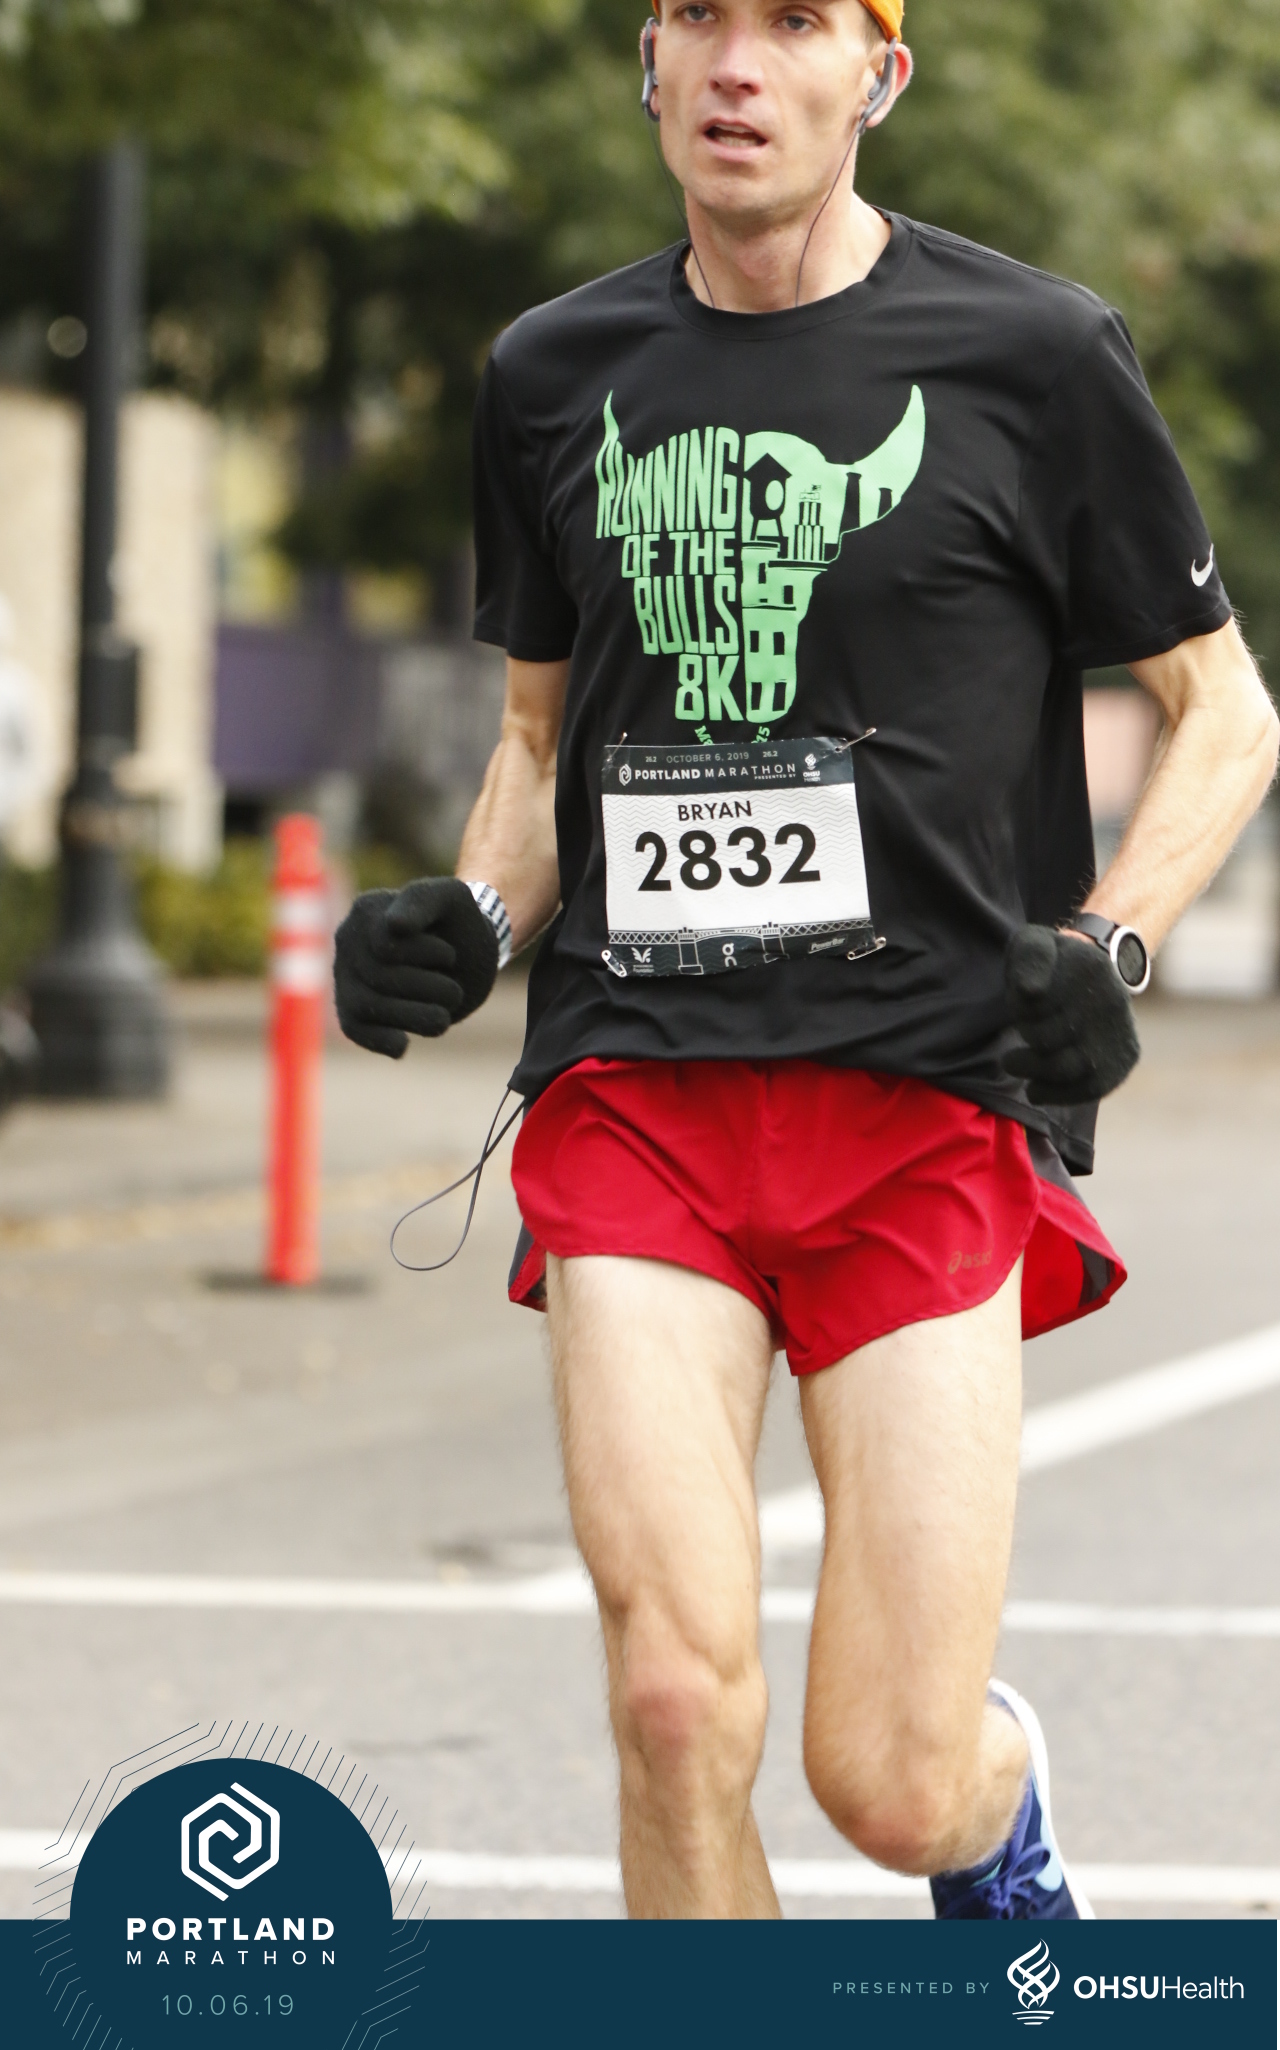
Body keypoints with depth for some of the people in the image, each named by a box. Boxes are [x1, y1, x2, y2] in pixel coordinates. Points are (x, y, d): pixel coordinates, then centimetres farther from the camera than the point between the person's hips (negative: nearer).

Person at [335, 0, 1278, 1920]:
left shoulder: (1031, 355, 2)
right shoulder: (557, 374, 12)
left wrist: (1105, 947, -6)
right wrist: (468, 921, 5)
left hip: (933, 1101, -2)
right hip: (634, 1089, 2)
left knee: (893, 1783, -4)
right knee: (678, 1697, -16)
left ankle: (1007, 1798, 34)